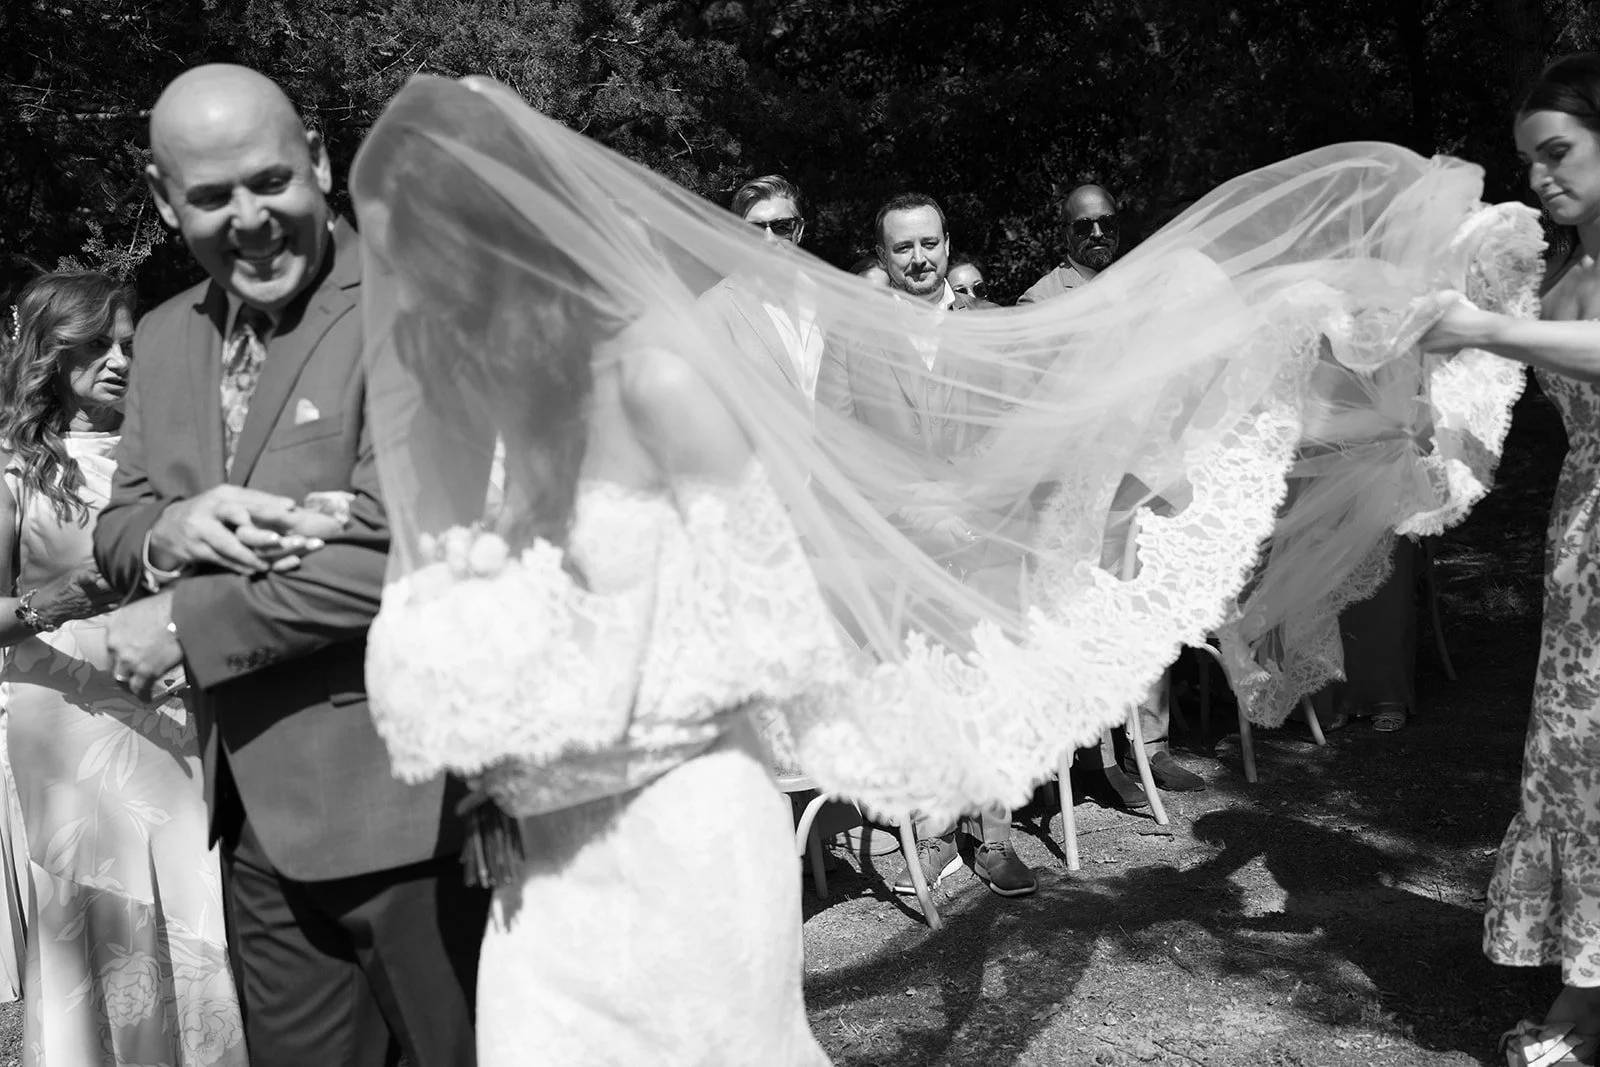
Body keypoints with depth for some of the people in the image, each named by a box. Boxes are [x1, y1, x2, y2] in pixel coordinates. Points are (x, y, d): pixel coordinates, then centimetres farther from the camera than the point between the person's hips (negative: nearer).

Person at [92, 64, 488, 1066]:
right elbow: (116, 526, 14)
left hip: (400, 795, -7)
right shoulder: (166, 338, 11)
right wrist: (171, 532, -10)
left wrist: (182, 626, -13)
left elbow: (398, 552, -21)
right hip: (257, 807, 7)